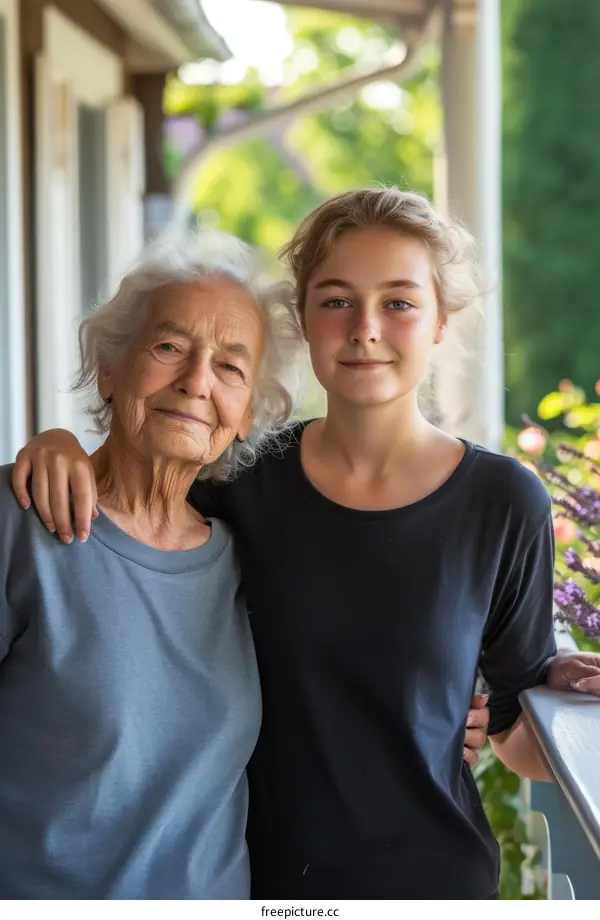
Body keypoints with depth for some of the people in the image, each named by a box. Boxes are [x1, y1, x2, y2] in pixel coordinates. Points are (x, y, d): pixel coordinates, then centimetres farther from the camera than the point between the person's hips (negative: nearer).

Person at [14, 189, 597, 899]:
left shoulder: (503, 501, -10)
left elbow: (517, 740, -2)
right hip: (263, 871, 2)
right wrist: (60, 448, -13)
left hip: (430, 874, -1)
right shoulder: (251, 474, -7)